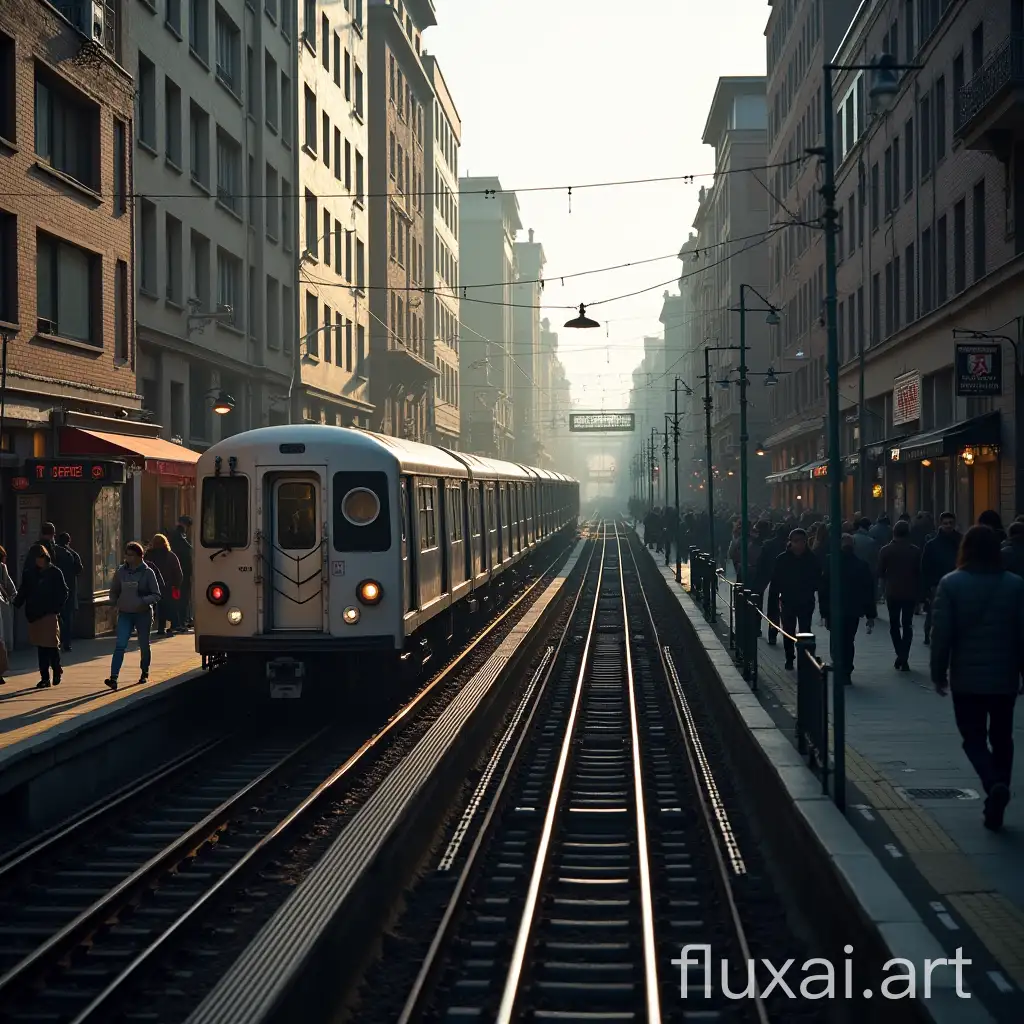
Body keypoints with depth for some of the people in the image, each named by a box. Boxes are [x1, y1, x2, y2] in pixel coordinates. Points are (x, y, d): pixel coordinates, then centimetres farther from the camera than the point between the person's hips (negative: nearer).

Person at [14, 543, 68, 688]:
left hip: (50, 614, -3)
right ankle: (44, 678, 9)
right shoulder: (29, 573, 8)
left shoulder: (55, 573, 0)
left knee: (52, 644, -7)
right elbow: (23, 592, 10)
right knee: (40, 646, 4)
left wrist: (57, 608, -9)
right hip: (34, 615, 3)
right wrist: (16, 604, -6)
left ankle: (56, 669, 17)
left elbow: (63, 592, 2)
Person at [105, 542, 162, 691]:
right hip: (125, 614, 1)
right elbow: (114, 591, 17)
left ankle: (145, 674, 32)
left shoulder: (147, 572, -6)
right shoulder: (121, 571, 3)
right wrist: (114, 603, 1)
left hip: (143, 614, -1)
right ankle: (113, 678, -20)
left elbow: (156, 595, -6)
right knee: (120, 645, -12)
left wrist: (143, 601, -21)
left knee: (144, 645, 12)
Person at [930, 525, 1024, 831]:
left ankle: (994, 784, -19)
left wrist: (939, 673, 1)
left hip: (967, 677, -2)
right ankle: (995, 806, 13)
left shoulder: (951, 583, -8)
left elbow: (941, 633, -8)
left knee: (974, 738, 8)